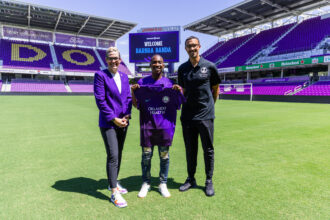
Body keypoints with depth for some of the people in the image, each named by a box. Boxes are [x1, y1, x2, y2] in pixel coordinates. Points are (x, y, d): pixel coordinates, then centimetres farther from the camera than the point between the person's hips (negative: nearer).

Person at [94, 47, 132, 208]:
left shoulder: (124, 77, 12)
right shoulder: (100, 75, -5)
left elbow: (128, 98, 12)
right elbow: (100, 100, -11)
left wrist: (127, 115, -2)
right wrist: (113, 119, -13)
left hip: (122, 122, 6)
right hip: (108, 122, -6)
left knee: (118, 154, 14)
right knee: (113, 156, -7)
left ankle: (113, 183, 32)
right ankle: (114, 192, 4)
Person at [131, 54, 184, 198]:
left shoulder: (169, 83, 5)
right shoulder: (142, 82, 4)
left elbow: (176, 105, 4)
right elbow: (136, 105, 5)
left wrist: (178, 92, -12)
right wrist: (133, 92, -10)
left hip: (165, 126, 0)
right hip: (147, 126, 0)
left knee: (164, 156, 10)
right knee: (146, 156, 8)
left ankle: (163, 184, 28)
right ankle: (146, 184, 28)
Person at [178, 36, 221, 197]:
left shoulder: (209, 66, -1)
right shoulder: (182, 68, 8)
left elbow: (216, 89, 8)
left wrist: (209, 105, 9)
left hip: (205, 115, -3)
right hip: (187, 115, 3)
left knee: (208, 149, 7)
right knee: (190, 149, 13)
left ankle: (209, 181, 23)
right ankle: (191, 179, 29)